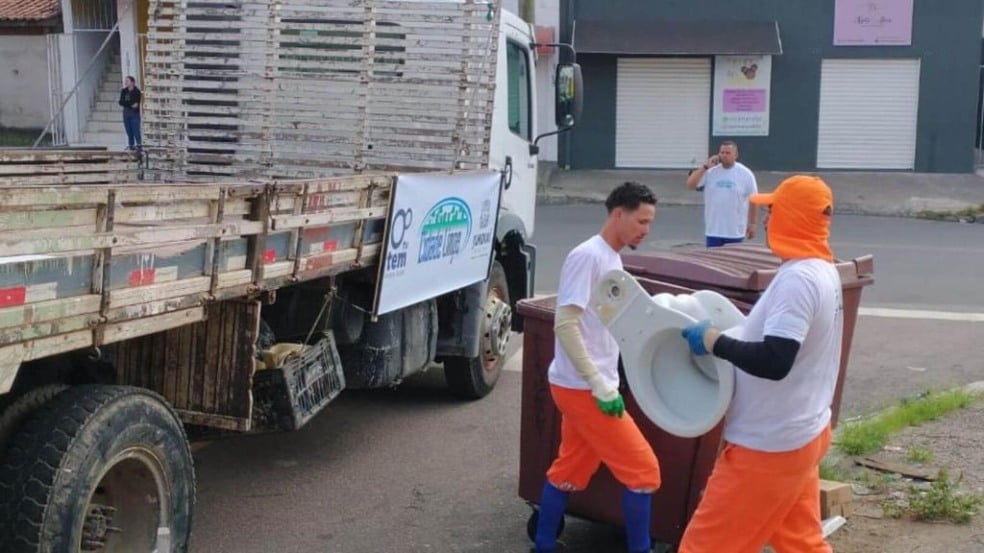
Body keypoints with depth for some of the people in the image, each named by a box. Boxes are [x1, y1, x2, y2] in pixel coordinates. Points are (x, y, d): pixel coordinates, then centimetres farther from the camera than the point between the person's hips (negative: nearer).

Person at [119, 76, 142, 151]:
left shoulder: (136, 91, -5)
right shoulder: (124, 91, 9)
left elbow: (136, 103, -13)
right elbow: (121, 102, -1)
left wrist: (126, 103, -11)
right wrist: (131, 104, -13)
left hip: (134, 113, -5)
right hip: (126, 113, 5)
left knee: (136, 130, -9)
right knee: (129, 131, 6)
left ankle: (138, 145, -6)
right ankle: (131, 145, 11)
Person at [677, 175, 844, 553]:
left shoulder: (797, 278, -23)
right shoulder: (822, 271, 8)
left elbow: (773, 362, -31)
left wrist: (714, 341, -20)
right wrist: (729, 336, 11)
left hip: (769, 446, -10)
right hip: (801, 435, 10)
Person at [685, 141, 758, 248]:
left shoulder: (745, 174, -3)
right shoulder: (710, 172, -1)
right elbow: (690, 185, -9)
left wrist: (752, 224, 1)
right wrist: (705, 167, -14)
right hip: (713, 231, 1)